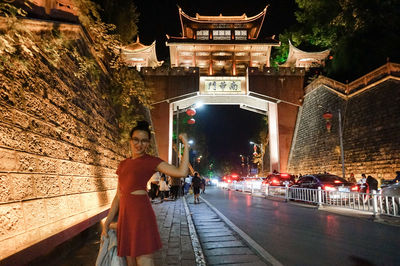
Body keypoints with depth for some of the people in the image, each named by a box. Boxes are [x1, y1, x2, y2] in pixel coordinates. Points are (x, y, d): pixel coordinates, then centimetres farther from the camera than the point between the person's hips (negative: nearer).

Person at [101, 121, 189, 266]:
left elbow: (181, 172, -16)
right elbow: (119, 195, 18)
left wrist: (186, 146, -15)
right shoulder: (123, 164, 17)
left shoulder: (150, 161, -2)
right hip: (125, 216, 7)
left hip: (141, 215, -6)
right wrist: (107, 222, 16)